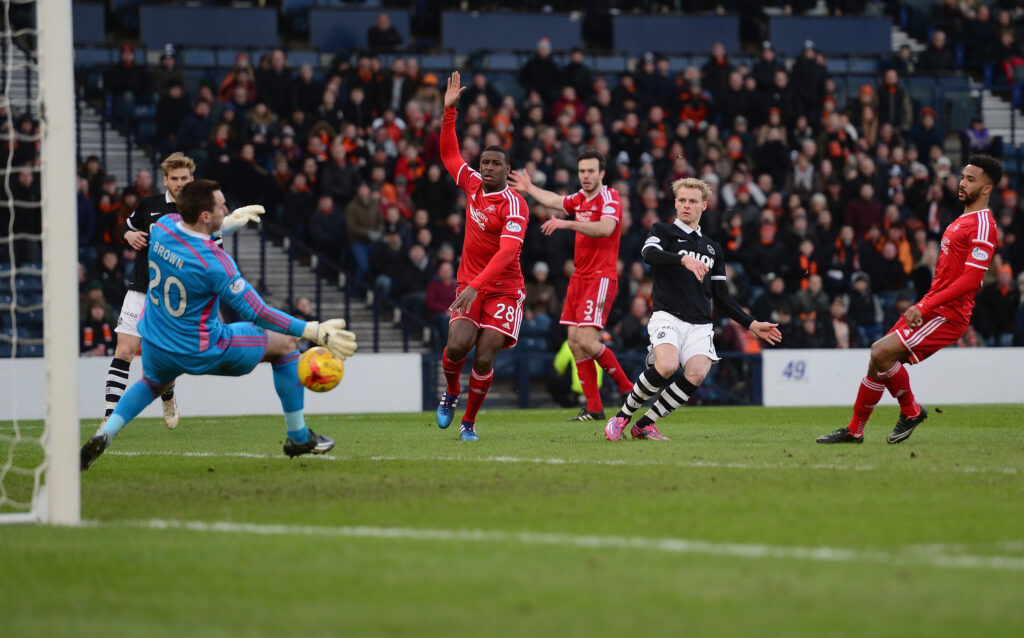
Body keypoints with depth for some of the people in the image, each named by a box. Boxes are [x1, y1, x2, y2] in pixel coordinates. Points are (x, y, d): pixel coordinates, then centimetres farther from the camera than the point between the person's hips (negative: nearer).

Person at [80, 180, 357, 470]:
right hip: (201, 351, -6)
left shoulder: (163, 225, -12)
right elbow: (256, 313, -26)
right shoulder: (214, 262, -31)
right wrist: (315, 332, -24)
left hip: (156, 345, 6)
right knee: (286, 343, 11)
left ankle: (103, 434, 13)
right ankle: (299, 437, 23)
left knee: (151, 383, 40)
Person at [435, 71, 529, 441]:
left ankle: (469, 421, 6)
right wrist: (449, 110, 14)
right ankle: (450, 394, 13)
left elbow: (508, 251, -27)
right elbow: (449, 154, 21)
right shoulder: (473, 186, 4)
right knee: (457, 344, -18)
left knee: (484, 358, -13)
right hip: (469, 283, 4)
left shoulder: (513, 204, -15)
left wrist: (476, 287, -36)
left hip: (504, 288, -4)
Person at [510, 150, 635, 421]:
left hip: (601, 277, -8)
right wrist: (530, 188, 44)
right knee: (574, 341, 1)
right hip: (579, 277, 8)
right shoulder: (579, 198, 13)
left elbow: (605, 228, -31)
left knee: (587, 341, -17)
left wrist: (566, 224, -36)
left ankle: (626, 387, 0)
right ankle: (594, 408, 4)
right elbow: (554, 201, 32)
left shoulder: (610, 199, -12)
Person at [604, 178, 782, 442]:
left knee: (696, 375, -23)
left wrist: (751, 324, 20)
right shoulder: (664, 231, 8)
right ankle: (622, 416, -9)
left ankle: (644, 425, -8)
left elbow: (722, 296, 26)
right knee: (667, 366, -31)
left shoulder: (713, 248, 23)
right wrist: (684, 260, -32)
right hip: (668, 317, -4)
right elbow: (649, 253, -17)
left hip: (700, 325, 4)